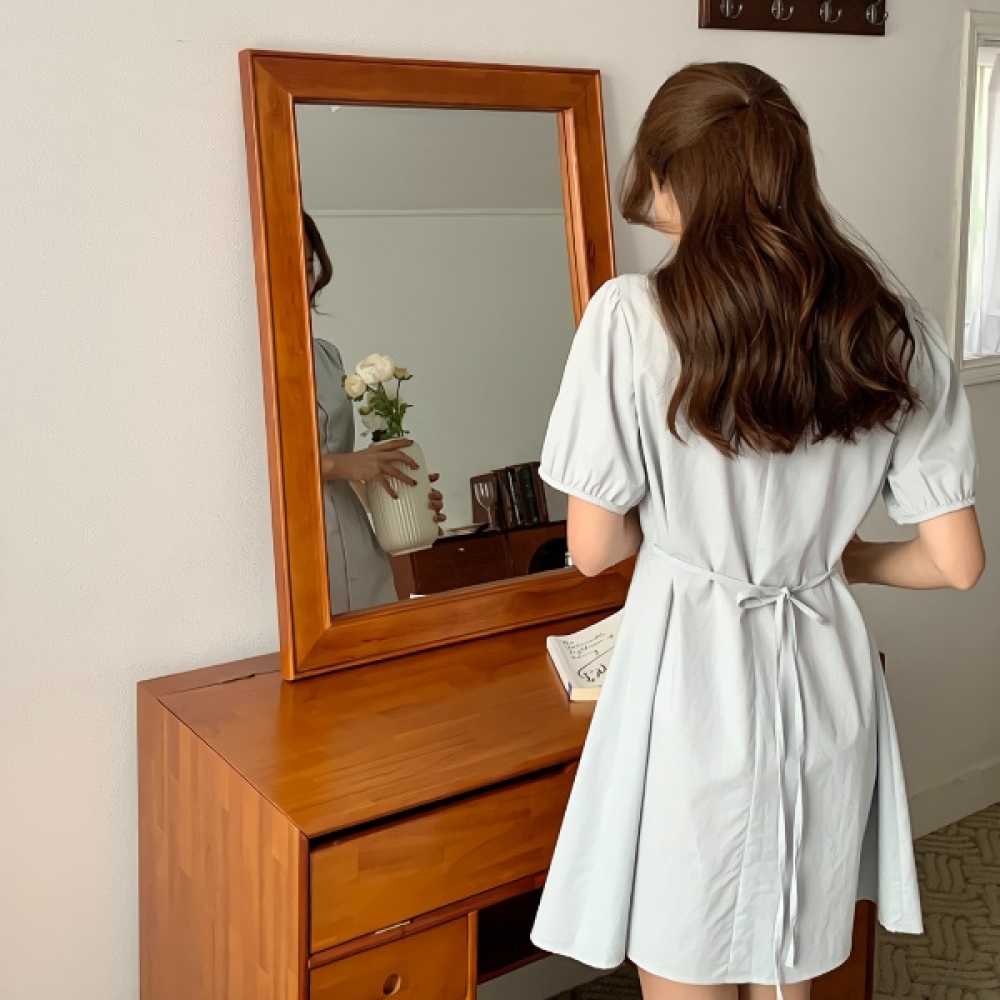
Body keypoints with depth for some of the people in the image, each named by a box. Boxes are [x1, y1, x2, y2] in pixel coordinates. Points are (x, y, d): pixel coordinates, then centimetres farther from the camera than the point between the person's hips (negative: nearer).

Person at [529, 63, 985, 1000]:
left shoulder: (632, 316, -14)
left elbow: (593, 548, -8)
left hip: (691, 683, -4)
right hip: (827, 679, 5)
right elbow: (955, 562, -1)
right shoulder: (891, 324, -3)